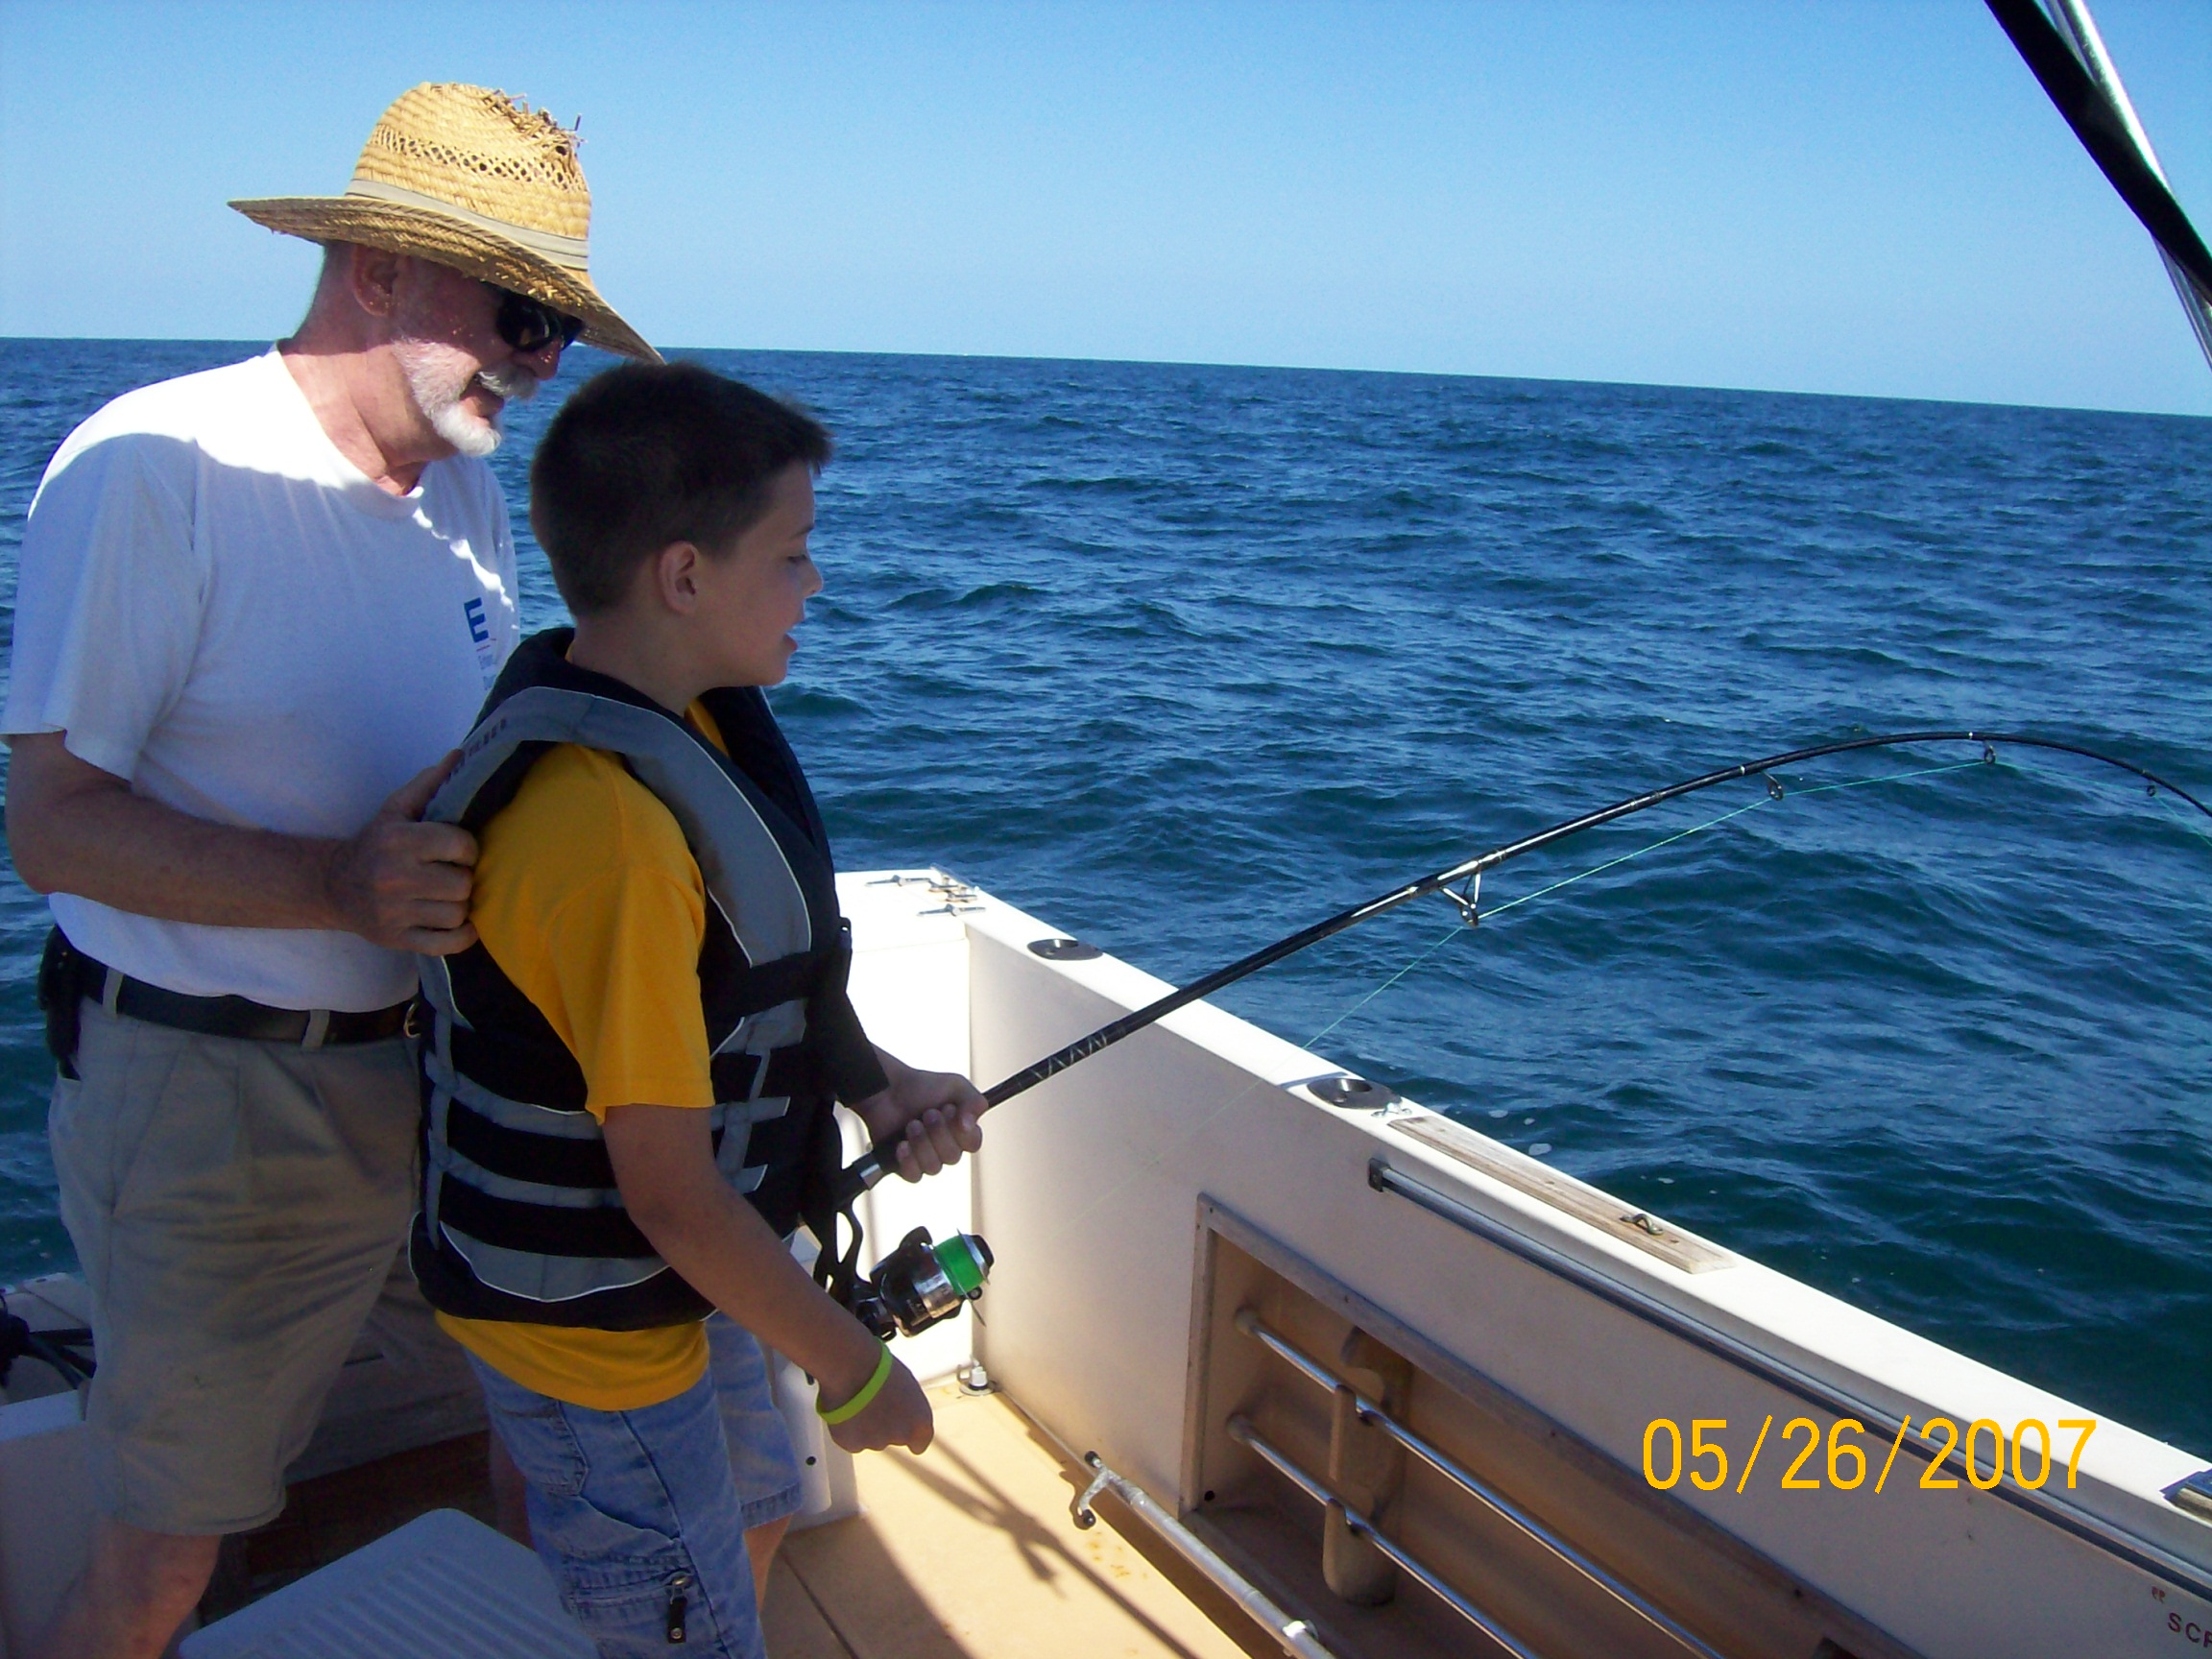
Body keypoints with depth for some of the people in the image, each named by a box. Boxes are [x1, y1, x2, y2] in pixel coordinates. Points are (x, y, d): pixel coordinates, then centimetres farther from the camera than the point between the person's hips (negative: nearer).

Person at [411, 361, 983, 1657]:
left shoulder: (674, 719, -3)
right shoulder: (612, 831, -34)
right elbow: (670, 1189, -29)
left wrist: (873, 1081, -6)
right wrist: (854, 1369, -16)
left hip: (676, 1278, 9)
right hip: (593, 1323, -9)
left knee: (752, 1516, 29)